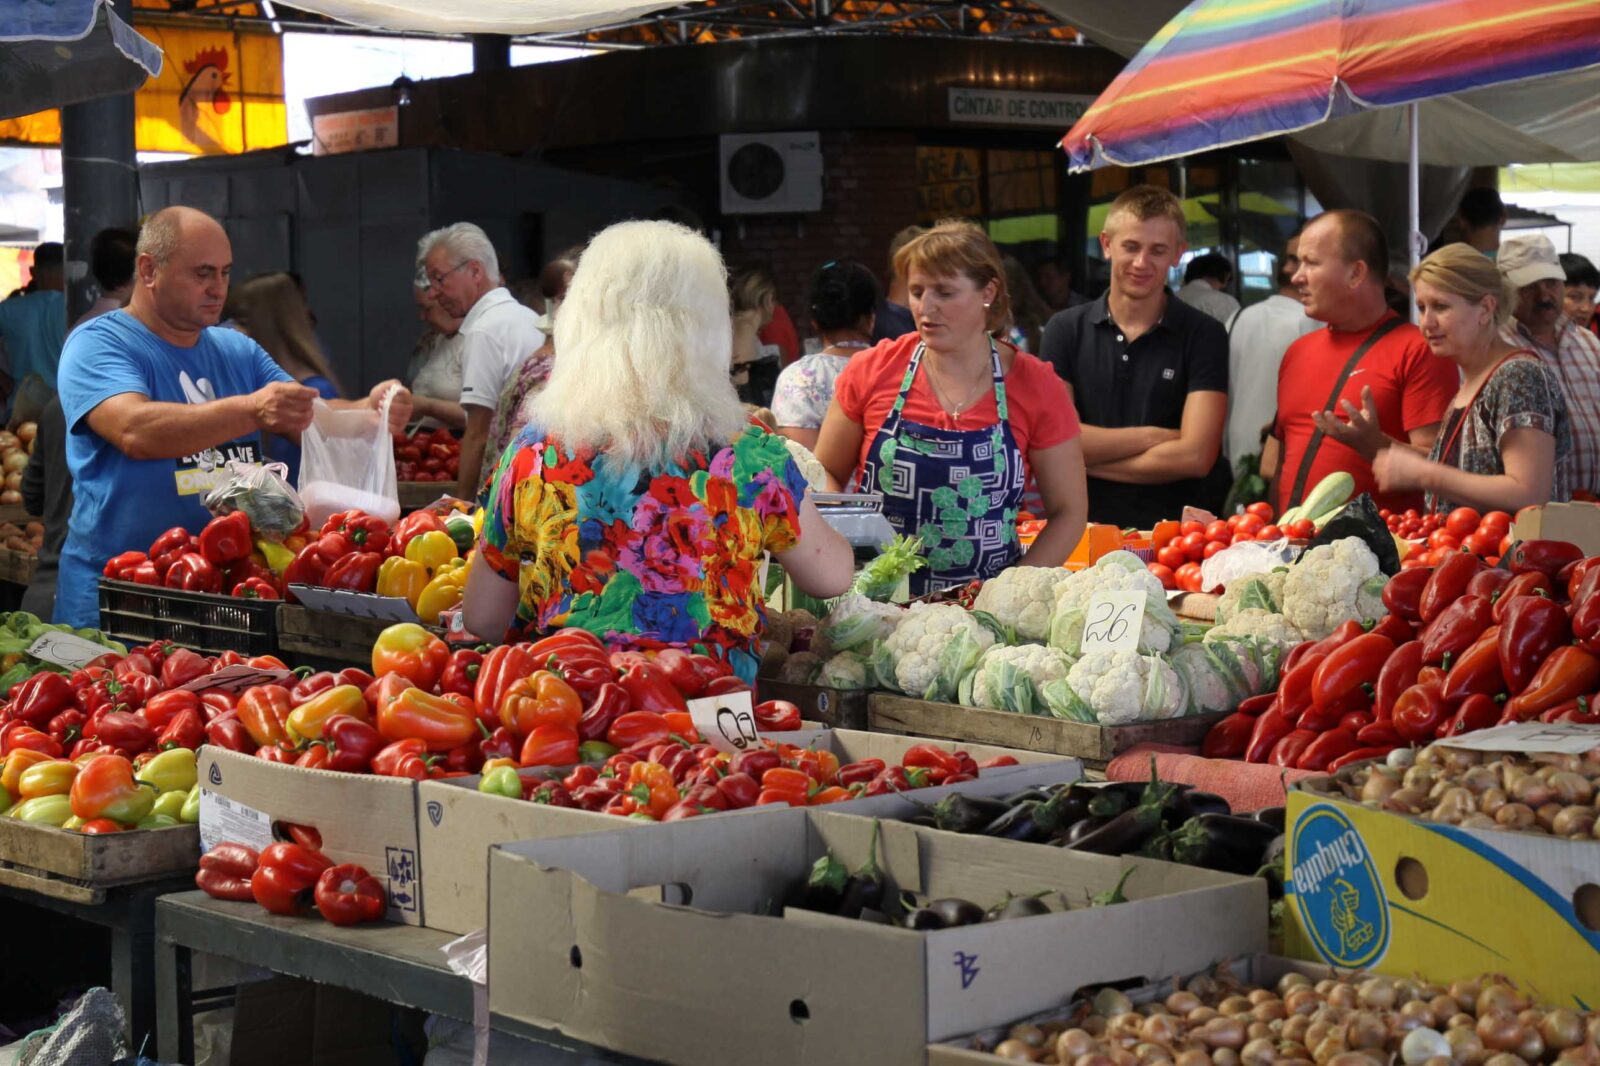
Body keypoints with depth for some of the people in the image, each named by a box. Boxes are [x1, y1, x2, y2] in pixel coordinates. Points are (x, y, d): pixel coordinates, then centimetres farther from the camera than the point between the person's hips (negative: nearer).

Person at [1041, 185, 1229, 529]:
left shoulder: (1203, 334, 3)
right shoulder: (1066, 330, 8)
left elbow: (1195, 457, -6)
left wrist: (1091, 458, -2)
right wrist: (1152, 437, -3)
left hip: (1178, 533, -1)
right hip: (1086, 529, 1)